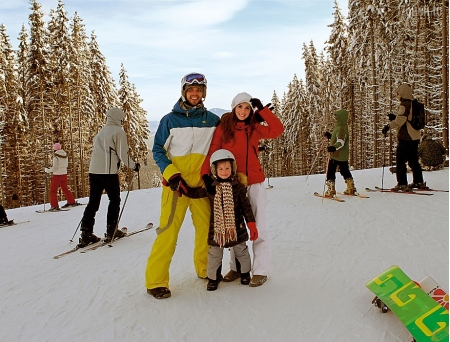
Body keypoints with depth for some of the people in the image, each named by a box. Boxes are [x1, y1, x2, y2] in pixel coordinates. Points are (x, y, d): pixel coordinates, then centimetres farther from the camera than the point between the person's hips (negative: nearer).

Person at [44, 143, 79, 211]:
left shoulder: (56, 156, -16)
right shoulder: (65, 155, 2)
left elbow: (54, 168, -16)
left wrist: (47, 170, 1)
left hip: (57, 175, -6)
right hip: (64, 174, 7)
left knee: (53, 191, 3)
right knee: (65, 189, 22)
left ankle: (54, 206, -2)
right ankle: (72, 202, 28)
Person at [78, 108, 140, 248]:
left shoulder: (101, 131, 19)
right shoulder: (118, 131, -3)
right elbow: (123, 154, -8)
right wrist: (134, 166, 5)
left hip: (93, 171, 6)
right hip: (109, 172, -6)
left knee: (93, 202, 8)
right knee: (114, 200, 8)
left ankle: (86, 234, 5)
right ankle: (111, 232, 9)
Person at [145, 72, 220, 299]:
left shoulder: (212, 120, 9)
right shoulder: (170, 119, 2)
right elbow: (158, 150, 2)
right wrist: (170, 174, -12)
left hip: (202, 182, 3)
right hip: (176, 182, -3)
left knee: (206, 227, 7)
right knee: (169, 229, -7)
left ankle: (205, 269, 28)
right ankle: (156, 280, 2)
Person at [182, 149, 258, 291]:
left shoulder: (238, 186, -6)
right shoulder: (210, 187, -3)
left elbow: (246, 206, -4)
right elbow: (194, 193, 7)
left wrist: (252, 224, -7)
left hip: (236, 227, 0)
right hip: (216, 228, 1)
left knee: (241, 251, 15)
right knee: (214, 253, 8)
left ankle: (244, 273, 38)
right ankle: (213, 277, 27)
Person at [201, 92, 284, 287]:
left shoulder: (254, 128, 3)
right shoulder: (223, 127, 1)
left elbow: (277, 130, -10)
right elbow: (212, 152, -3)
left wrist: (263, 109, -8)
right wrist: (206, 173, -16)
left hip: (254, 182, -1)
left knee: (258, 226, 3)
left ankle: (260, 271, 15)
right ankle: (236, 267, 26)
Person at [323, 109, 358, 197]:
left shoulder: (341, 128, -17)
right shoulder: (340, 126, 14)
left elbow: (341, 142, -30)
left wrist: (334, 147, -45)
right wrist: (329, 135, 24)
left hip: (336, 155, -10)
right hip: (343, 155, 10)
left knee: (330, 173, -2)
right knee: (345, 172, 18)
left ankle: (330, 191, -2)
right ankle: (351, 189, 25)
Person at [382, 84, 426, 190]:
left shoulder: (404, 104, -12)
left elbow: (401, 120, -24)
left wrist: (389, 126, -21)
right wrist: (395, 117, 21)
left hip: (405, 137, -9)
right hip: (415, 137, 9)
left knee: (400, 161, -4)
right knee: (413, 160, 18)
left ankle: (402, 184, -6)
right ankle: (419, 182, 24)